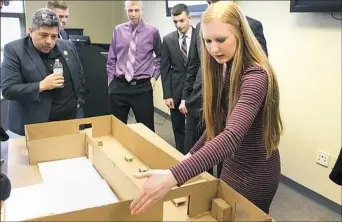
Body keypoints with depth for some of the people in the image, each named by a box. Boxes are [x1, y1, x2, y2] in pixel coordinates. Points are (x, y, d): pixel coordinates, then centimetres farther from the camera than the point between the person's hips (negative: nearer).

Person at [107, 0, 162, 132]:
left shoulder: (152, 32, -2)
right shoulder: (118, 30, 4)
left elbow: (160, 56, 12)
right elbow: (111, 59, 10)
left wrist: (154, 76, 4)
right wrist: (111, 81, 6)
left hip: (142, 87, -2)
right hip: (119, 86, 2)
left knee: (146, 128, 7)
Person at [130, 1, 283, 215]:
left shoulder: (255, 76, -28)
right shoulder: (228, 69, 0)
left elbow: (232, 136, -43)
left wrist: (174, 176, -53)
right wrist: (193, 153, 7)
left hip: (255, 173, -8)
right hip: (233, 163, 8)